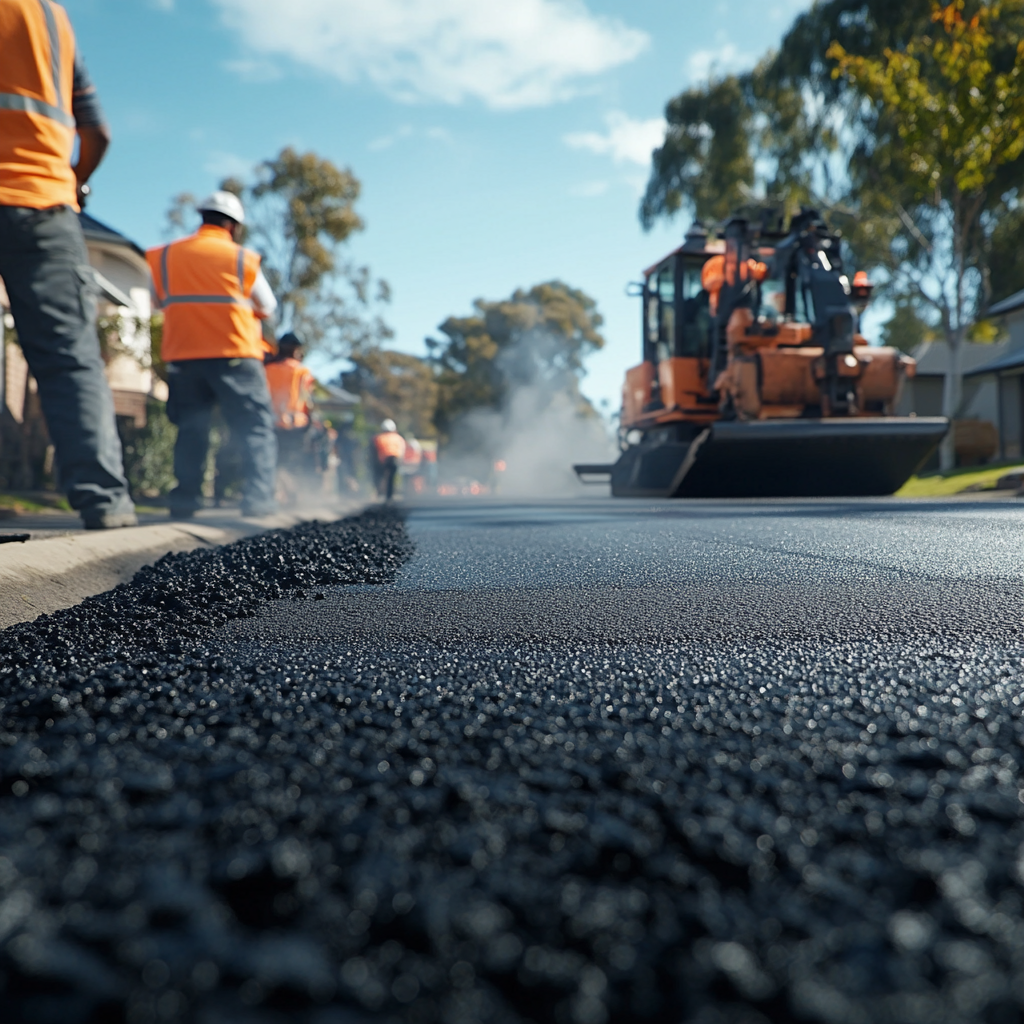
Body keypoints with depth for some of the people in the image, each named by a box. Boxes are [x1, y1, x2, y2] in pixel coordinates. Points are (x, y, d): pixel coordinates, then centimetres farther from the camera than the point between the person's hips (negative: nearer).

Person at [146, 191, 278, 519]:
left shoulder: (164, 256, 9)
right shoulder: (242, 259, 1)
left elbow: (159, 300, 19)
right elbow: (267, 308, 8)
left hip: (182, 357, 4)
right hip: (234, 356, -3)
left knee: (190, 430, 11)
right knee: (256, 428, 0)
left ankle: (184, 500, 5)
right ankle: (258, 497, -11)